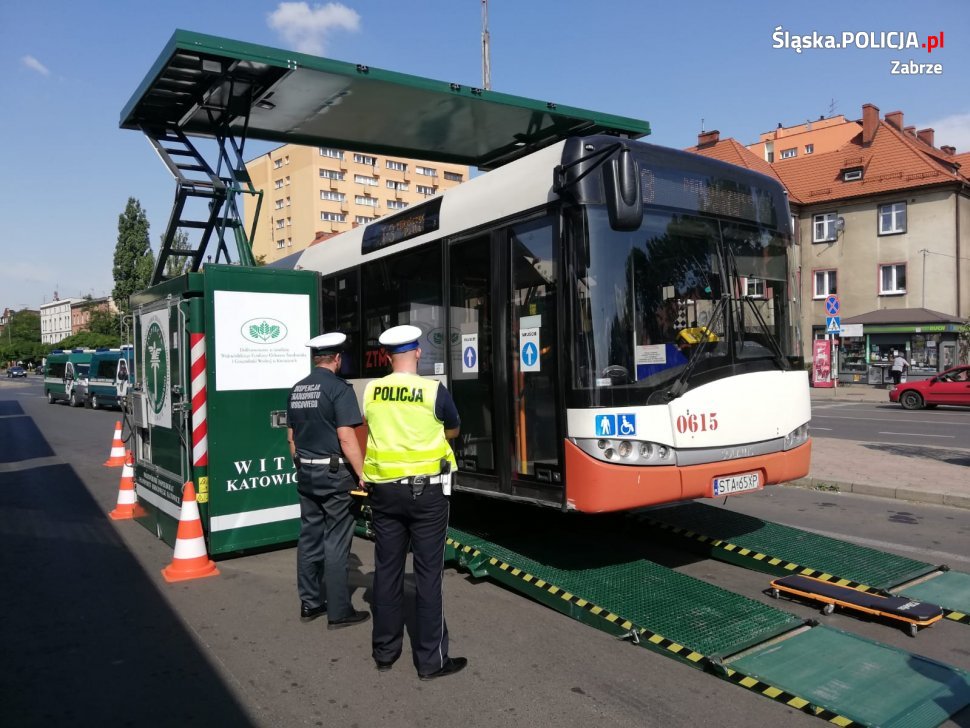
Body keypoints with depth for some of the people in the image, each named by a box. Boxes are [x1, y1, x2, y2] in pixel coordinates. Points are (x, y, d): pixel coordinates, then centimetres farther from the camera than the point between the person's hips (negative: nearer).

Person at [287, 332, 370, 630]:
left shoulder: (297, 390, 9)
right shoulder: (339, 388, -14)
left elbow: (291, 438, 16)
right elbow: (346, 438, -20)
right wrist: (364, 476, -16)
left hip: (306, 474, 7)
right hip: (334, 474, -7)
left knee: (309, 538, 13)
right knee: (336, 543, -1)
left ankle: (310, 603, 23)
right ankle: (338, 612, 7)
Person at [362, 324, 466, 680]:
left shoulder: (371, 391, -2)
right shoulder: (434, 390, -10)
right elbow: (453, 430, 7)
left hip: (384, 489, 4)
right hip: (426, 489, -3)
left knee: (387, 569, 13)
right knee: (428, 573, 3)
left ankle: (385, 651, 25)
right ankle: (431, 660, 10)